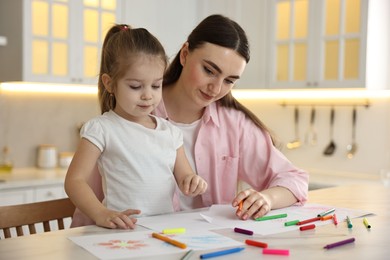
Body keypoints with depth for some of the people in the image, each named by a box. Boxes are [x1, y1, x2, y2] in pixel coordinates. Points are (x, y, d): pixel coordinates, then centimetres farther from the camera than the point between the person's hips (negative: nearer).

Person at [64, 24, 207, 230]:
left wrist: (192, 183, -6)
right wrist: (101, 214, -23)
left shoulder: (170, 131, 13)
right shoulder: (101, 129, -2)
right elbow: (75, 180, -7)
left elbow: (183, 177, 18)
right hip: (124, 230, -7)